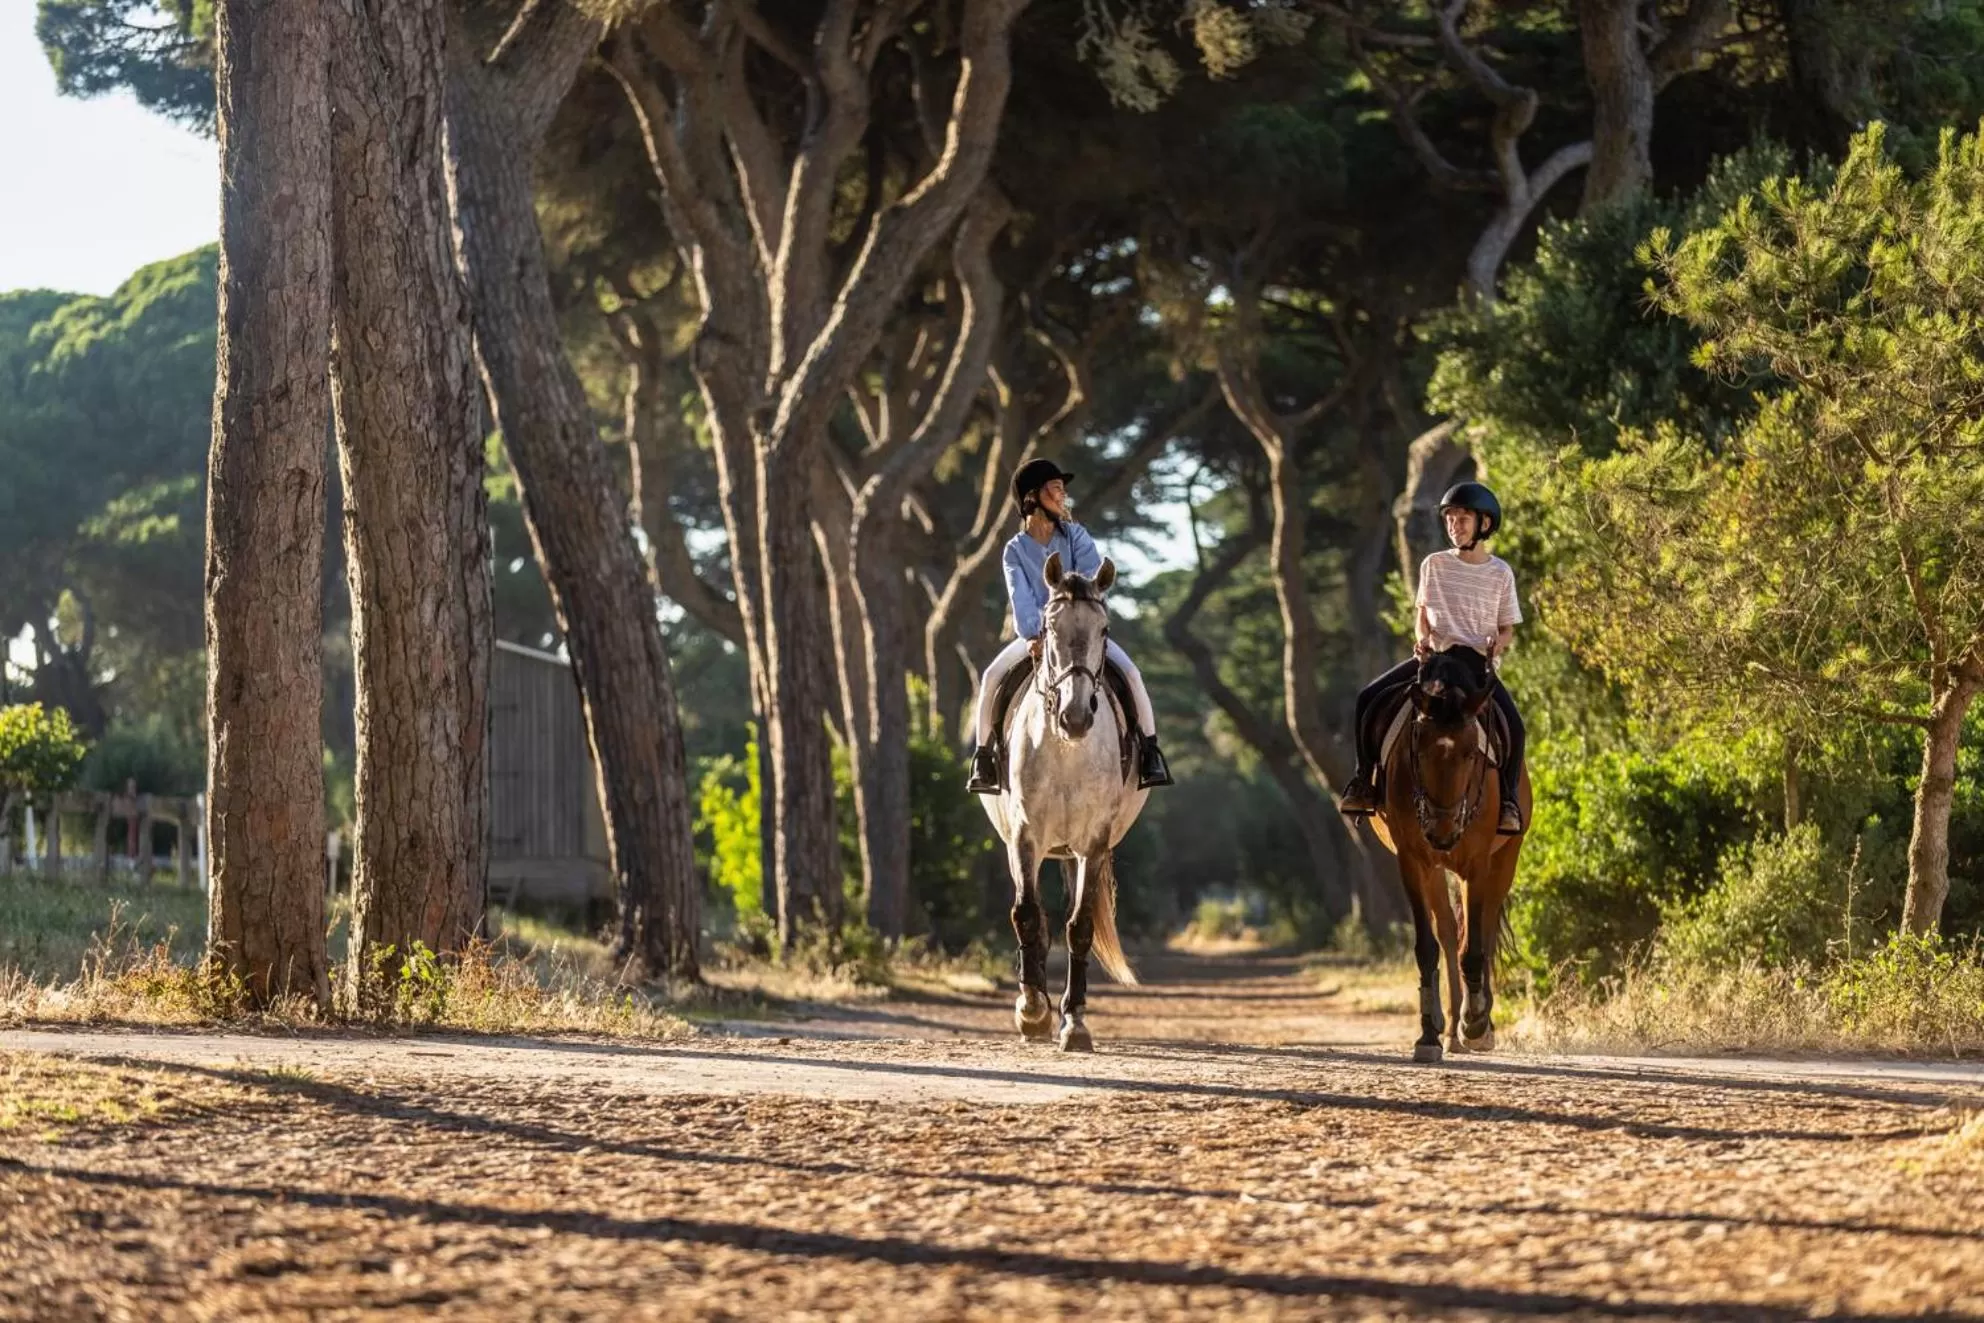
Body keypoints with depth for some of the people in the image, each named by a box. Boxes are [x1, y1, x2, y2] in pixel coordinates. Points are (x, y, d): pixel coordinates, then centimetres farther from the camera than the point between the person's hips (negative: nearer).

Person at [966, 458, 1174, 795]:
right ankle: (984, 758, -9)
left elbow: (1093, 581, -13)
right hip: (1038, 632, 0)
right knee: (991, 677, -20)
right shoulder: (1016, 549, -3)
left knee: (1129, 671, -23)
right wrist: (1031, 636, -32)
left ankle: (1150, 752, -13)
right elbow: (1020, 597, -16)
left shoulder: (1076, 536, -1)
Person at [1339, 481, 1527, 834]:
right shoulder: (1434, 565, 8)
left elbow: (1508, 629, 8)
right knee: (1369, 699, -18)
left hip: (1480, 663, -2)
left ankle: (1508, 800, -9)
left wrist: (1499, 642, -14)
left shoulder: (1500, 573, 4)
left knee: (1514, 726, -27)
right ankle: (1364, 782, -5)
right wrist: (1421, 638, -4)